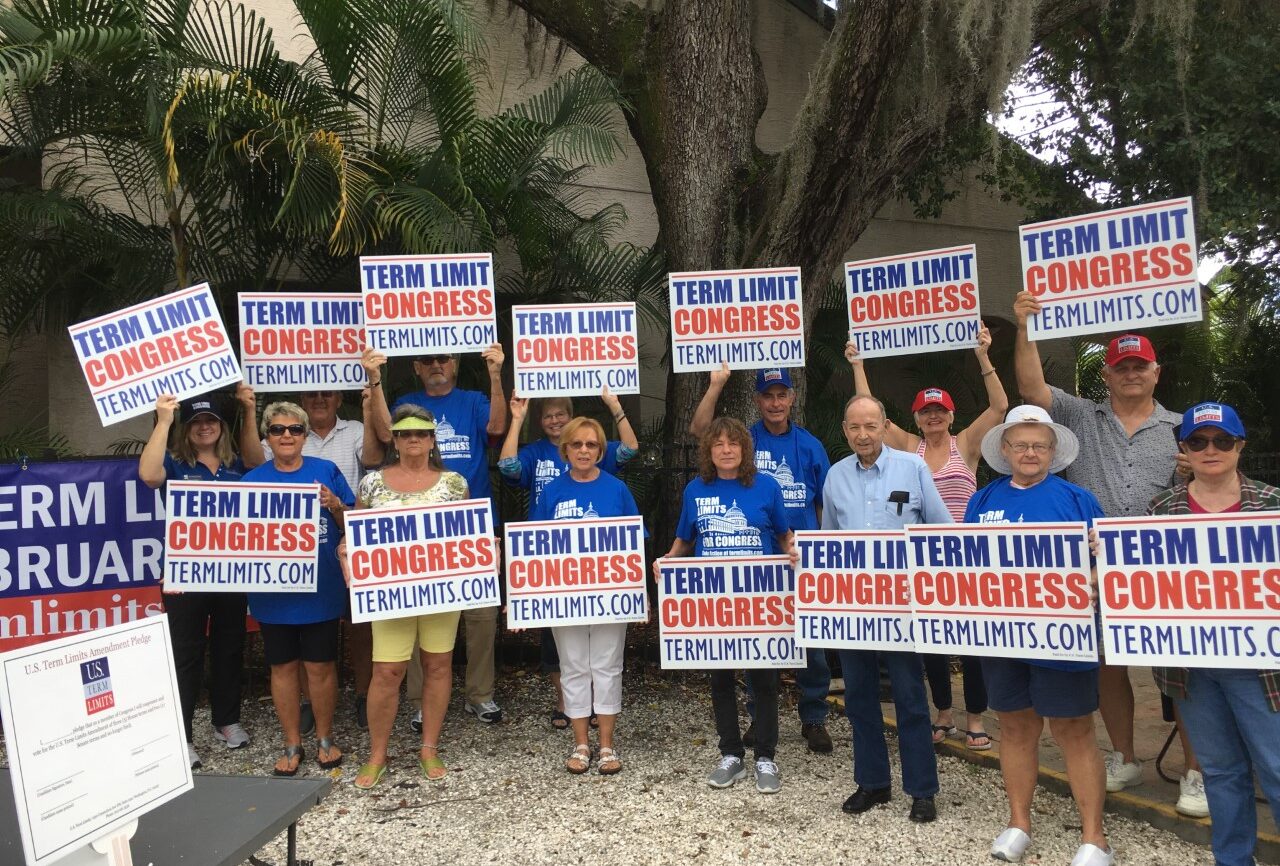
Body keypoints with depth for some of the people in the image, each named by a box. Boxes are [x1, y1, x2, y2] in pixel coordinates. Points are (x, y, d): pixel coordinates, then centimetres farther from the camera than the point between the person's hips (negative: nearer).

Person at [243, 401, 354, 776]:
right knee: (283, 666, 11)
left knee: (320, 665, 7)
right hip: (273, 591, 1)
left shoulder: (326, 471, 1)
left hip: (320, 589, -1)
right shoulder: (253, 480, 4)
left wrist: (335, 505, -15)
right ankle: (292, 745, 27)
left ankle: (325, 739, 26)